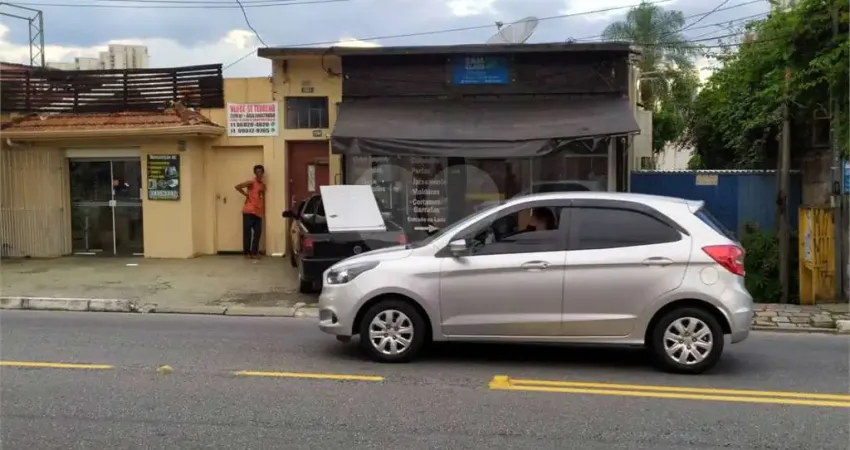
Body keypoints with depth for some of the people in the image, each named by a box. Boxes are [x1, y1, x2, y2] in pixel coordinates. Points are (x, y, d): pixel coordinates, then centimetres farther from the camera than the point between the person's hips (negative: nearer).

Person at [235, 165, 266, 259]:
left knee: (258, 232, 2)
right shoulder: (251, 182, -5)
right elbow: (237, 186, -13)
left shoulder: (263, 185, 16)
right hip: (249, 211, -6)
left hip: (258, 212, 6)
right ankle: (247, 252, 4)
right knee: (247, 232, -2)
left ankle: (254, 252, 10)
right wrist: (246, 194, -6)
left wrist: (263, 210, 14)